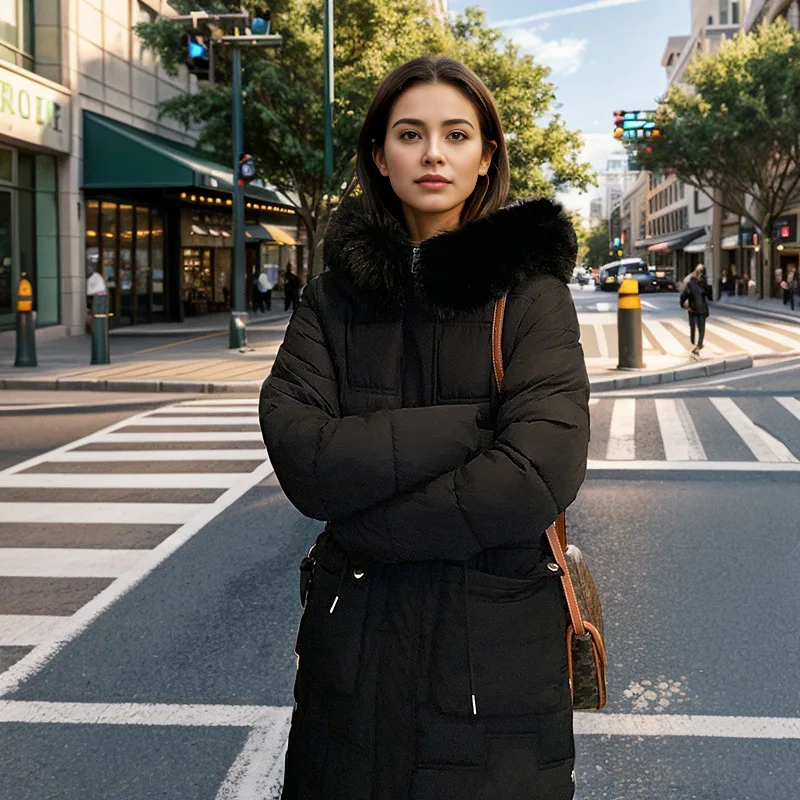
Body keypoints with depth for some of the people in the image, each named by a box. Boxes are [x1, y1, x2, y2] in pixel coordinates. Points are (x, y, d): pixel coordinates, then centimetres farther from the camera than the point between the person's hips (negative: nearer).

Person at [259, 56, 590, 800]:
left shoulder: (531, 290, -6)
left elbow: (537, 479, -20)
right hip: (355, 637, 3)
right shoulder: (336, 292, 2)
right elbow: (300, 455, -13)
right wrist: (474, 421, -19)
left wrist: (361, 525, -13)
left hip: (496, 643, -2)